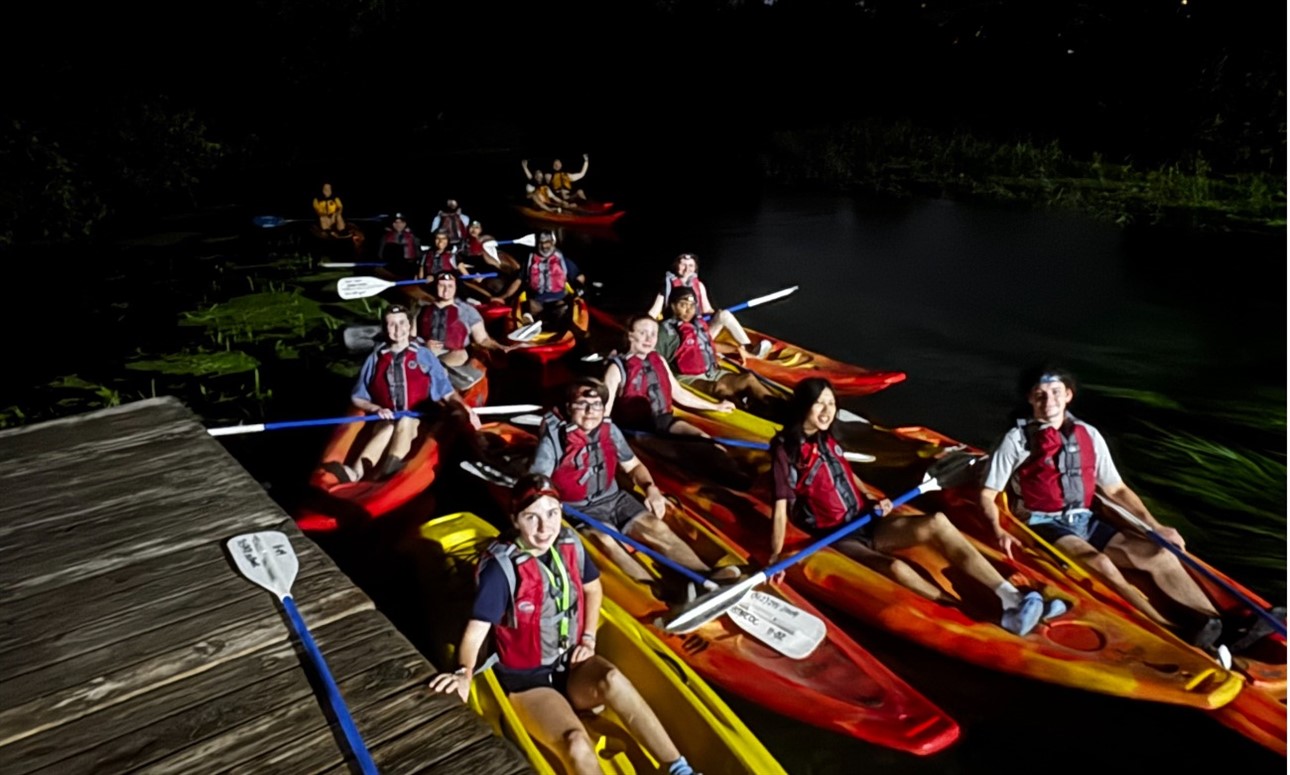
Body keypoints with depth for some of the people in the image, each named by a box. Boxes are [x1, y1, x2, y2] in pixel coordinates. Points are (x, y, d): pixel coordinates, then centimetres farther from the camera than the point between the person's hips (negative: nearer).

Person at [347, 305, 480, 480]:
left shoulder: (424, 355, 7)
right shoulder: (375, 358, 10)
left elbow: (447, 393, 1)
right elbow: (357, 398, 13)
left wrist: (464, 407, -19)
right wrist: (377, 409, -7)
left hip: (416, 421, -1)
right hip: (385, 421, 1)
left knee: (405, 421, -35)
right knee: (388, 428, -34)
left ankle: (382, 471, -61)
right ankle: (356, 472, -61)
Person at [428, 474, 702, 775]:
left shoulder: (568, 543, -5)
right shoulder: (501, 567, -21)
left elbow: (593, 588, 12)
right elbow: (476, 629, -21)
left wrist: (588, 639, 4)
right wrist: (464, 673, -34)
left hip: (571, 664, 4)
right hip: (527, 681, -4)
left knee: (612, 679, -30)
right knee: (577, 745, -31)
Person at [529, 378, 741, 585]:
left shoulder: (609, 430, 1)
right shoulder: (554, 439, -14)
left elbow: (633, 466, 13)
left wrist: (651, 489, -5)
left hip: (613, 498, 6)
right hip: (578, 509, -5)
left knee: (656, 527, -16)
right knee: (605, 540, -34)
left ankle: (706, 577, -27)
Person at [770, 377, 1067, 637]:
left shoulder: (827, 441, 12)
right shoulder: (785, 450, -11)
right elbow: (781, 508, -17)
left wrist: (873, 499, 7)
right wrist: (775, 557, -28)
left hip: (865, 522, 7)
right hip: (835, 537, -7)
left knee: (937, 523, -17)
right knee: (895, 567, -34)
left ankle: (1012, 598, -22)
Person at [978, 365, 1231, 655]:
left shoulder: (1089, 435, 12)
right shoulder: (1017, 440, -1)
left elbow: (1116, 489, 17)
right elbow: (988, 494, -1)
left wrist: (1154, 525, 5)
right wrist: (999, 531, -19)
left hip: (1086, 522, 5)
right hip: (1046, 527, -5)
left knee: (1161, 555, -16)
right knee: (1099, 563, -33)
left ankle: (1217, 627, -26)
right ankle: (1173, 633, -40)